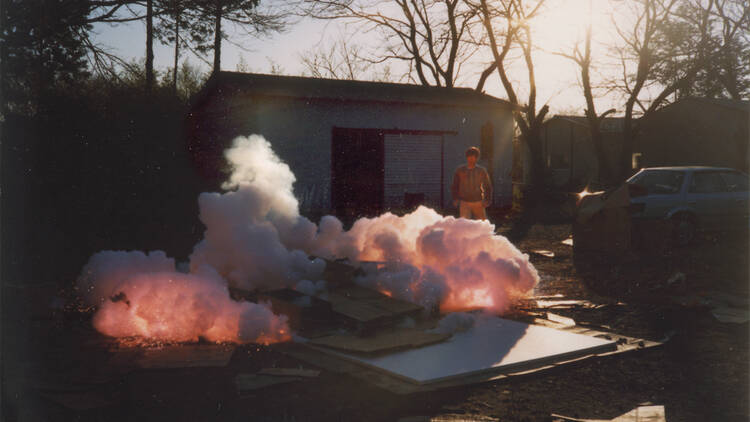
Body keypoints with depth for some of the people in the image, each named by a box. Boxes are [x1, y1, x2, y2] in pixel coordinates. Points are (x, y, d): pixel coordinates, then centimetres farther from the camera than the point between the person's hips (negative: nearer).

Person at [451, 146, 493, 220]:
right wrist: (455, 199, 2)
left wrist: (487, 200, 0)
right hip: (464, 203, -1)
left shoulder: (482, 171, 0)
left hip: (478, 203, 1)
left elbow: (488, 186, 9)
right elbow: (454, 186, 9)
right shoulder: (460, 170, 0)